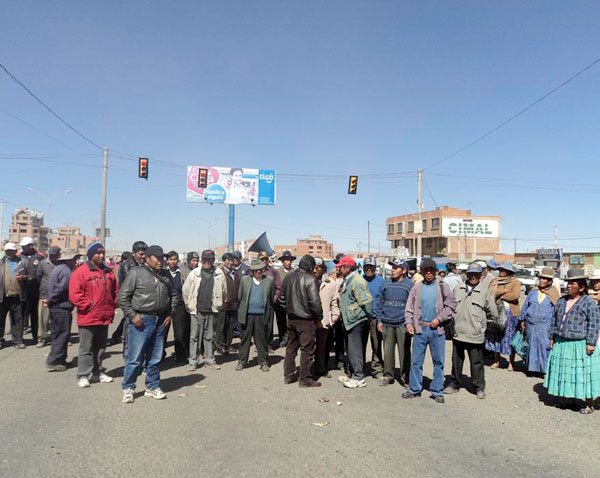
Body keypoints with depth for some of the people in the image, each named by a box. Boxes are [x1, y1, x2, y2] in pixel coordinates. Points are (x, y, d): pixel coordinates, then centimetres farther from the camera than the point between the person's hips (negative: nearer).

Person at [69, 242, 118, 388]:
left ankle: (97, 372, 28)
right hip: (87, 318, -6)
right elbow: (74, 294, -14)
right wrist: (87, 306, -15)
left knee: (101, 347, 16)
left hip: (105, 318, 6)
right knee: (86, 348, 2)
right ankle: (83, 375, 12)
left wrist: (112, 307, 10)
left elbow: (115, 291, 19)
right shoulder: (80, 272, -9)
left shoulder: (108, 273, 10)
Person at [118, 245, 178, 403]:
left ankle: (153, 387, 27)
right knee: (135, 357, 0)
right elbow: (123, 297, -8)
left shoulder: (165, 276, 10)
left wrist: (170, 313, 11)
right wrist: (133, 316, -12)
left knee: (155, 358, 13)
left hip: (160, 321, 5)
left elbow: (174, 295, 22)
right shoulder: (136, 273, -7)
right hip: (141, 320, -5)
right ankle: (128, 388, 18)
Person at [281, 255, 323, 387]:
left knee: (291, 347, 17)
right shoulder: (310, 279, -18)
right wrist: (319, 316, -7)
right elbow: (315, 301, -21)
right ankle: (305, 378, 9)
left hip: (291, 318, 7)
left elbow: (282, 297, 13)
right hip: (306, 319, -7)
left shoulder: (288, 277, 5)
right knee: (307, 349, 3)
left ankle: (288, 375, 25)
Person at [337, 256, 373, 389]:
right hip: (349, 321, 11)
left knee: (355, 350, -4)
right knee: (349, 349, 19)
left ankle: (358, 378, 5)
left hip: (356, 321, -11)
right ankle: (349, 373, 32)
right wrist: (340, 314, 17)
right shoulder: (347, 281, 13)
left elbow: (367, 301, -26)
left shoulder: (356, 281, -21)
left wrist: (368, 316, -16)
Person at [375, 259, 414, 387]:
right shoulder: (387, 283, 8)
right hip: (387, 324, 4)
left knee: (404, 352, 4)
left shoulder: (409, 284, -4)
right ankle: (388, 375, 24)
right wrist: (379, 320, 7)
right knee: (388, 351, 10)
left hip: (402, 325, -4)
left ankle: (405, 377, 17)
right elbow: (379, 302, 12)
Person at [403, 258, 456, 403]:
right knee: (416, 361, 6)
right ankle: (414, 389, 18)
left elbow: (451, 305, -1)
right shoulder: (417, 287, 5)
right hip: (420, 329, 1)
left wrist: (439, 319, -9)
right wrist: (409, 323, -8)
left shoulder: (442, 287, 2)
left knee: (439, 361, 7)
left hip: (437, 329, -1)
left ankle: (437, 391, 18)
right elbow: (409, 307, 4)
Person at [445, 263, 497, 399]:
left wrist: (481, 323, 8)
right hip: (458, 333, 3)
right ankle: (454, 384, 28)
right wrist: (454, 320, 9)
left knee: (476, 362, 7)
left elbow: (493, 313, 4)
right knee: (456, 361, 14)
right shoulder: (458, 290, 5)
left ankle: (479, 388, 23)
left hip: (475, 335, -3)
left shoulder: (484, 292, -3)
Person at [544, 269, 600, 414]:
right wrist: (552, 337, 14)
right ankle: (564, 396, 30)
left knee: (583, 374, 2)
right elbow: (555, 320, 16)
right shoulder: (561, 301, 10)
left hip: (580, 345, -6)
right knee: (563, 371, 14)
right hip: (562, 344, 6)